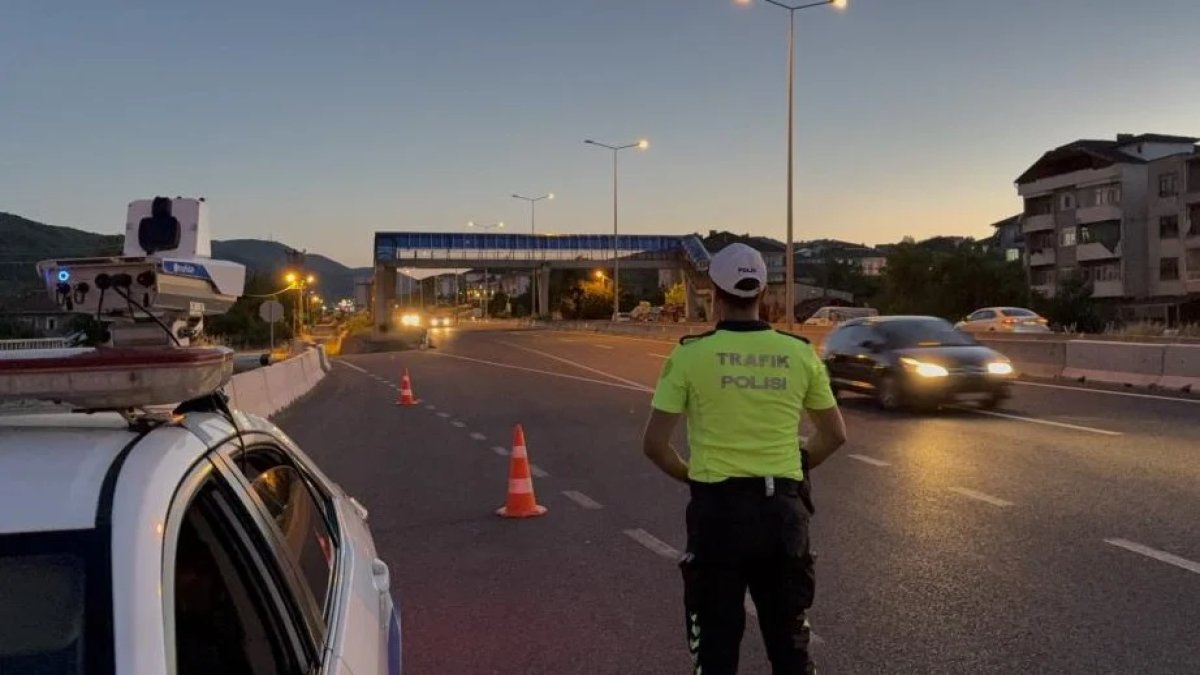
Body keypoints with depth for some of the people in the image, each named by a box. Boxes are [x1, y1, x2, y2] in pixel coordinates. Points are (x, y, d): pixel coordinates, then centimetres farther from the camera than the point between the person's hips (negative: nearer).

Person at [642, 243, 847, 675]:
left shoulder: (691, 354, -7)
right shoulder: (800, 353, 1)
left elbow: (654, 445, -8)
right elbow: (835, 435, 10)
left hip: (718, 507, -2)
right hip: (784, 507, 3)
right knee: (789, 638, 18)